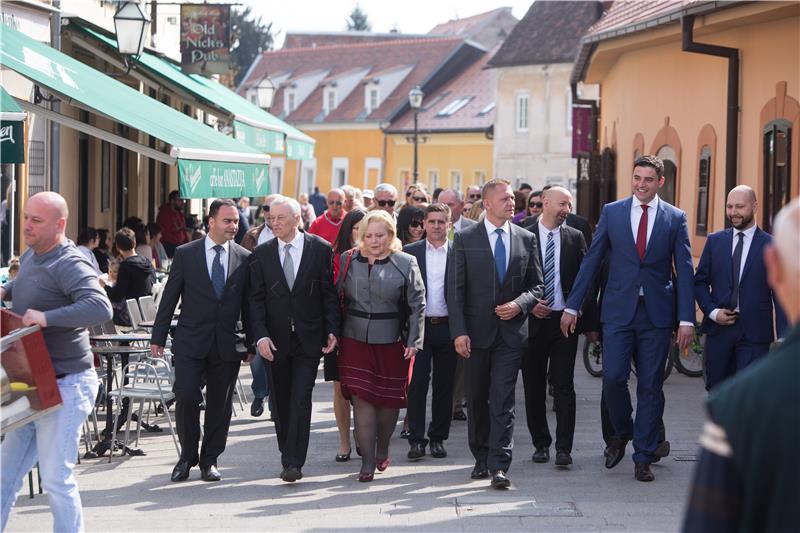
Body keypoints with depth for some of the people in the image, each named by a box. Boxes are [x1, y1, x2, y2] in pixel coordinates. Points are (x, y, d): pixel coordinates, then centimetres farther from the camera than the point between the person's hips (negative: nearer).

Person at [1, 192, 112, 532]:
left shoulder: (70, 265, -18)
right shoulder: (30, 256, 10)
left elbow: (101, 308, -33)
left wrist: (46, 317, -37)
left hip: (64, 385, -9)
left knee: (56, 480, -6)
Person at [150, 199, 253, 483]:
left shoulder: (244, 258, 6)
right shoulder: (185, 254, 1)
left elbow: (248, 304, 10)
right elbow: (169, 298, 3)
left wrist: (250, 343, 8)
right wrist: (158, 337, 1)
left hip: (227, 344, 2)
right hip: (191, 342, -2)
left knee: (220, 404, 5)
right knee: (186, 396, -11)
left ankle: (209, 460, 18)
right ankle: (187, 456, 8)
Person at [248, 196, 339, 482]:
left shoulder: (320, 249, -1)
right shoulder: (261, 254, 4)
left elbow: (329, 294, 1)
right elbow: (256, 299, 2)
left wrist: (332, 330, -6)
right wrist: (260, 335, -10)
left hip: (308, 338, -3)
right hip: (275, 340, 3)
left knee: (301, 399, -10)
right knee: (281, 402, 9)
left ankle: (294, 462, -10)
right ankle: (289, 455, 22)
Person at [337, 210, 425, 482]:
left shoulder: (405, 264, -2)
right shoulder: (349, 260, 4)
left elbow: (417, 305, -2)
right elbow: (338, 299, 10)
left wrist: (413, 342, -8)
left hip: (392, 342, -1)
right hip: (355, 340, 1)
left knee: (389, 398, 9)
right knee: (362, 398, -5)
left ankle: (382, 449, 33)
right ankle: (367, 462, -3)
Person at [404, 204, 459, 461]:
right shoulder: (410, 252, 4)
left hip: (447, 327, 1)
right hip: (418, 326, -1)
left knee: (444, 386, 7)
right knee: (416, 384, -4)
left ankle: (438, 438, 17)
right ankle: (416, 439, 1)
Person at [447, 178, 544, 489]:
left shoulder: (526, 239, 7)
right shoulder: (465, 239, 0)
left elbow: (537, 285, 12)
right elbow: (455, 289, -2)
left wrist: (520, 303, -9)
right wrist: (459, 332, -11)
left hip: (511, 332, 0)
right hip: (476, 332, 0)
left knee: (503, 400, -8)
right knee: (477, 399, 10)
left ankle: (499, 466, -11)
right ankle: (481, 459, 24)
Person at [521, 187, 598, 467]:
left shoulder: (575, 238, 6)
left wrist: (592, 323, 4)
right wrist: (528, 304, -11)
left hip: (564, 320, 0)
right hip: (532, 319, 0)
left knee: (563, 386, -6)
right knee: (534, 387, 7)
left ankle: (563, 448, -5)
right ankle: (541, 444, 18)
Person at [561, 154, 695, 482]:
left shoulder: (675, 219, 4)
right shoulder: (612, 212, 5)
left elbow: (685, 271, 2)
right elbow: (592, 261, 7)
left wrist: (687, 319, -5)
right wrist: (572, 306, 4)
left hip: (656, 314, 0)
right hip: (619, 310, 0)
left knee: (650, 386, 2)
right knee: (613, 378, -8)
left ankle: (643, 458, 10)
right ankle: (622, 433, 20)